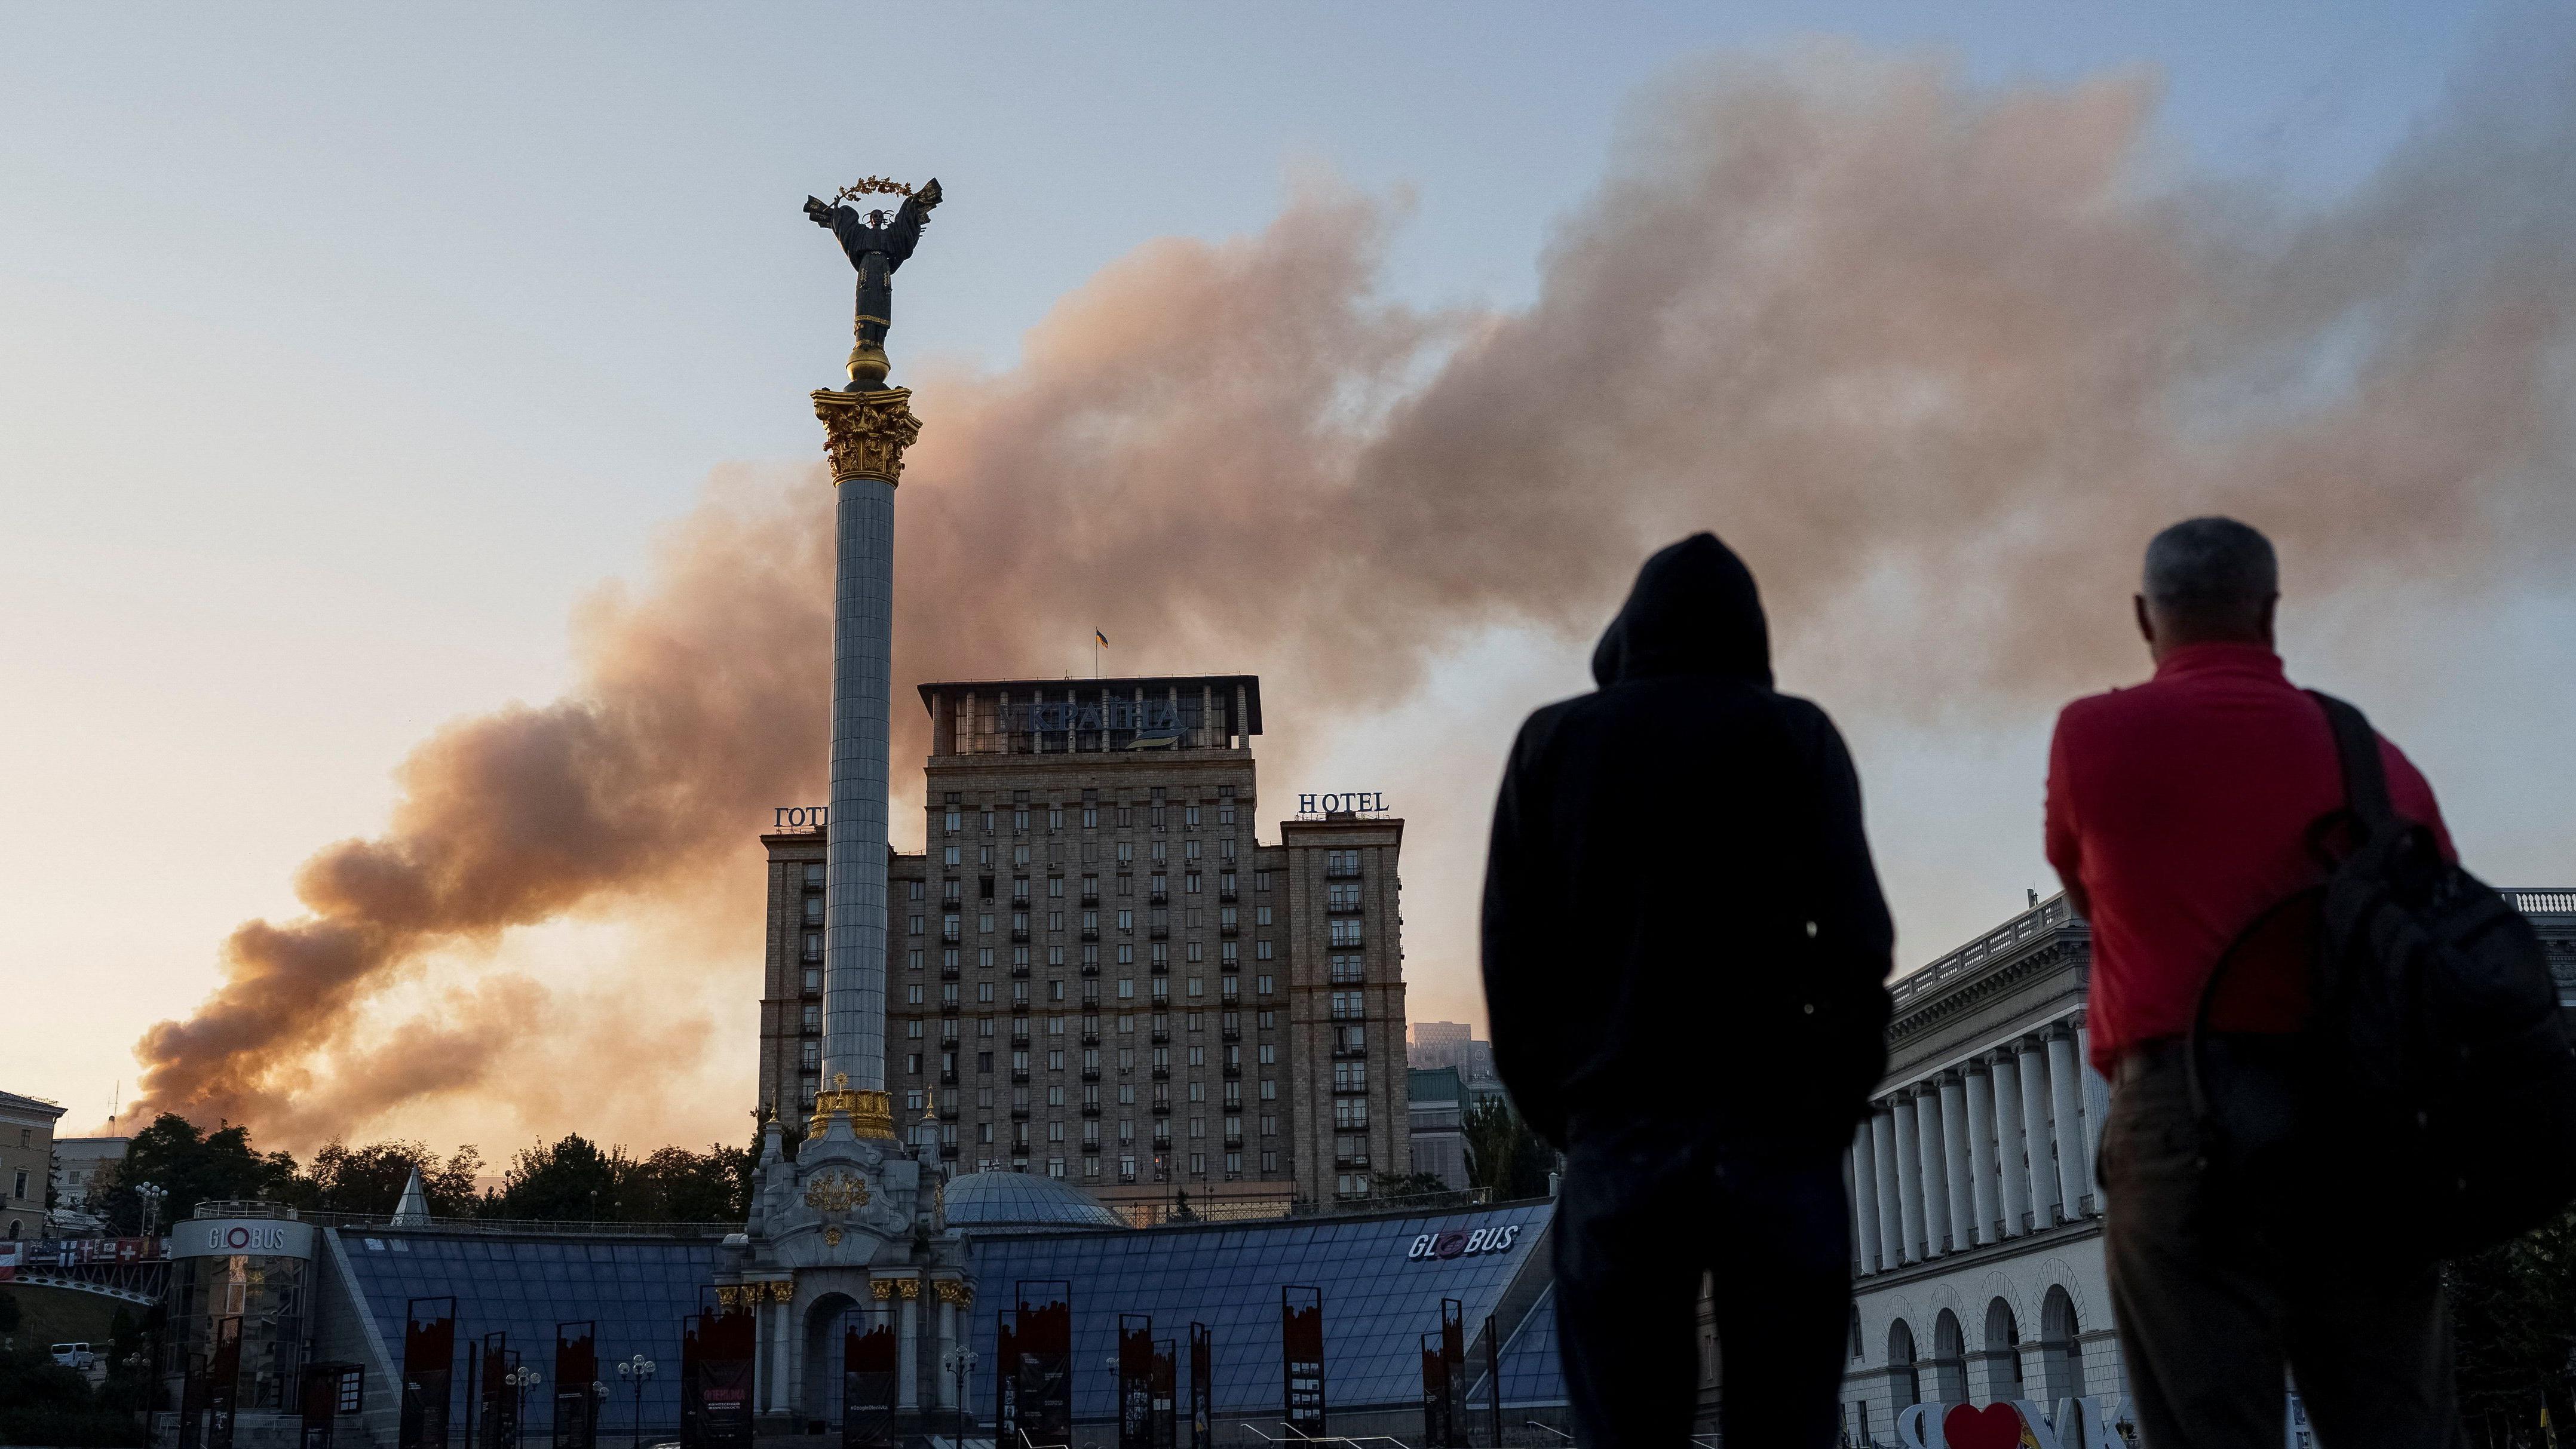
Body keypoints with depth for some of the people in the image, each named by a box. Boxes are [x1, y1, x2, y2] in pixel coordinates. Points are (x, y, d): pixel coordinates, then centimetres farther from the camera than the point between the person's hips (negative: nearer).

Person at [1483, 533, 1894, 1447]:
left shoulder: (1553, 741, 12)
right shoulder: (1793, 734, 8)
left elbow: (1511, 951, 5)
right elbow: (1856, 933, -2)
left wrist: (1557, 1113, 10)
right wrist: (1837, 1101, 6)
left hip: (1619, 1127, 1)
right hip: (1772, 1122, -1)